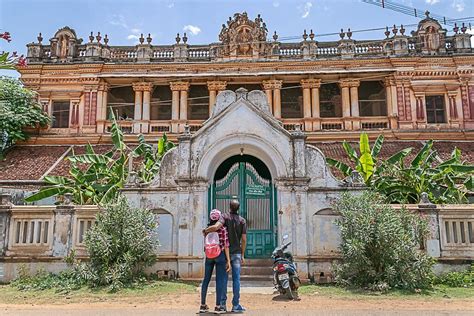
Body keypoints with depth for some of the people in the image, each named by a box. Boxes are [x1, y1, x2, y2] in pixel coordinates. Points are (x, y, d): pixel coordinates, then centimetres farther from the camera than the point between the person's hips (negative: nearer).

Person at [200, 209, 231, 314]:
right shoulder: (223, 229, -8)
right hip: (220, 255, -4)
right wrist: (228, 260, -7)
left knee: (206, 279, 11)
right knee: (220, 280, 2)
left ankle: (203, 305, 18)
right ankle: (218, 306, 3)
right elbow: (225, 245, -9)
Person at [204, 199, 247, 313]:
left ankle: (222, 303, 13)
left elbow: (216, 227, -26)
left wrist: (206, 230, -7)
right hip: (236, 253, 0)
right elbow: (244, 240, 0)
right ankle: (236, 305, 4)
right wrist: (242, 255, 7)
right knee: (236, 279, 3)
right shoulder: (242, 220, 1)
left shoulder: (225, 217, -5)